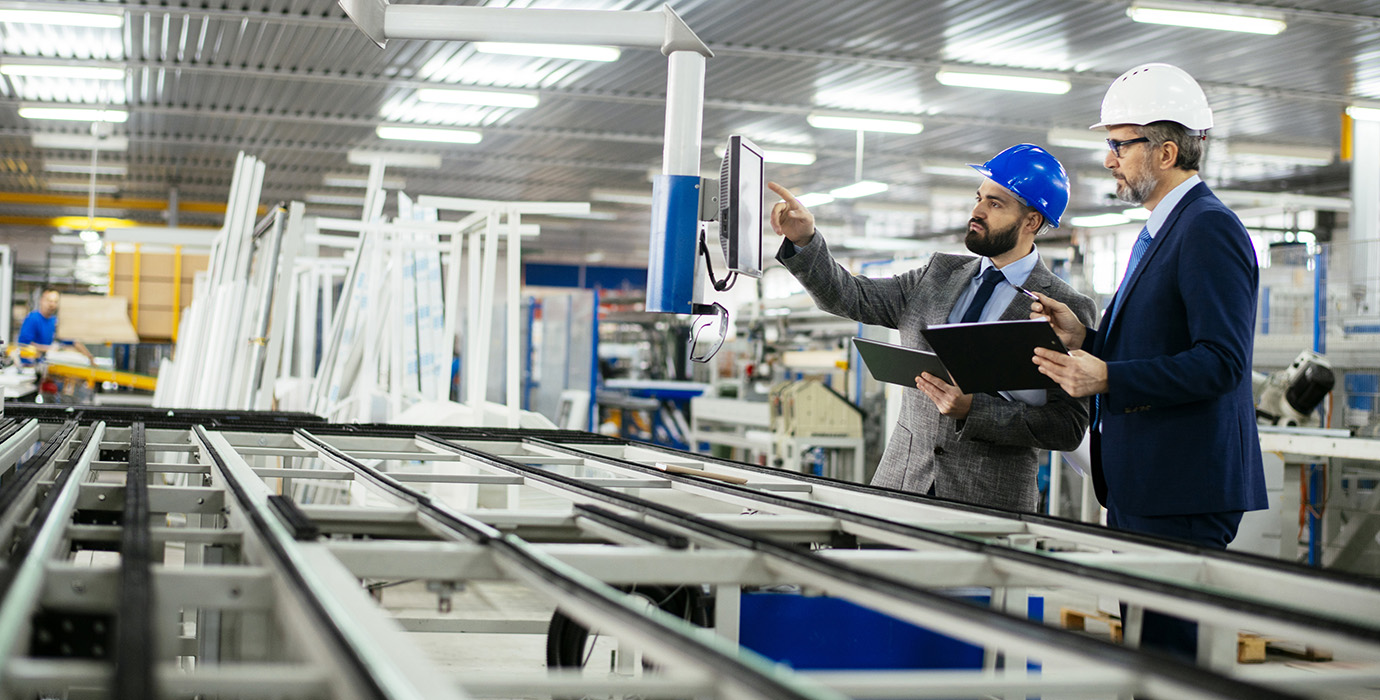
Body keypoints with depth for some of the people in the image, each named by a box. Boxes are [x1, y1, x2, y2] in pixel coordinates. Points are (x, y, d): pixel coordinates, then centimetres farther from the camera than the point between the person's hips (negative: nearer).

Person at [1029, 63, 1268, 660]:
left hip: (1185, 494, -10)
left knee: (1172, 651, -8)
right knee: (1139, 650, 14)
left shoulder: (1211, 229, -13)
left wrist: (1108, 378, -26)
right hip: (1137, 489, 10)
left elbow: (1220, 361, -22)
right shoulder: (1157, 233, 20)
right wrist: (1085, 339, 6)